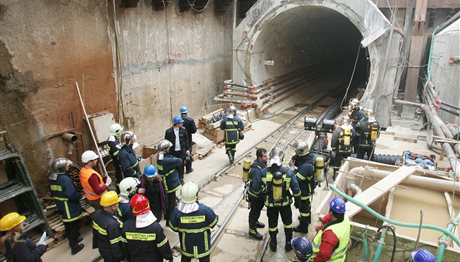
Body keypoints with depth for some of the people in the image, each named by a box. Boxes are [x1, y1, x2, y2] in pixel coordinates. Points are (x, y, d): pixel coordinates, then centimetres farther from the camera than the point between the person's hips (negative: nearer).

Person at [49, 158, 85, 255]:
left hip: (61, 207, 8)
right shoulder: (65, 179, -28)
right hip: (70, 208, -8)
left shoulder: (52, 178, 0)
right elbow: (72, 195, -30)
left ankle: (72, 241, 43)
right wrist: (80, 195, -12)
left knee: (67, 225, 24)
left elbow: (53, 192, 14)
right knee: (74, 226, 8)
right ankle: (74, 247, 19)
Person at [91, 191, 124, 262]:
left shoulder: (97, 214, -15)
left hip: (102, 248, 7)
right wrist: (120, 256, -14)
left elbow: (95, 231, 3)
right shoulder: (112, 224, -40)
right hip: (111, 253, -7)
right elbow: (115, 245, -30)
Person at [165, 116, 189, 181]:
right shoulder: (168, 131, -11)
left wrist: (187, 149, 6)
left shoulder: (183, 130, -3)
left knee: (181, 164, 7)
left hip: (181, 150, 2)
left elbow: (186, 140, 6)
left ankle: (181, 178, 21)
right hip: (173, 151, -2)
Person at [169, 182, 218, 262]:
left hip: (186, 246, 1)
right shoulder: (205, 210, -31)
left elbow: (174, 227, -10)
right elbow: (213, 223, -14)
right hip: (203, 246, -1)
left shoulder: (177, 211, -27)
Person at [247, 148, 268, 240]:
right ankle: (252, 230, 27)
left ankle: (255, 222, 52)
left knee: (258, 209, 28)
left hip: (261, 193, 9)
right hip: (255, 195, -9)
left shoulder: (263, 164, -5)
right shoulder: (256, 170, -34)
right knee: (254, 211, 9)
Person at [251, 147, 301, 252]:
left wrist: (261, 193, 10)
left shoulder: (264, 172, -21)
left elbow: (255, 188, -13)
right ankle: (288, 244, 38)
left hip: (271, 204, 0)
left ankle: (273, 244, 40)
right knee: (288, 223, 24)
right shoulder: (288, 172, -20)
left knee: (272, 224, 21)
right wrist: (297, 201, 4)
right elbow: (296, 189, -14)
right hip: (285, 203, 0)